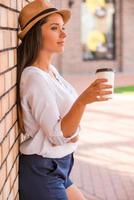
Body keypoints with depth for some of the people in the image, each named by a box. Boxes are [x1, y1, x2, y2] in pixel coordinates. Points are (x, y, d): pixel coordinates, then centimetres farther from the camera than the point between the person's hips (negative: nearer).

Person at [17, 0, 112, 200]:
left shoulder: (51, 70, 6)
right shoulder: (35, 78, -22)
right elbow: (58, 136, -25)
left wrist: (72, 130, -2)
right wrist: (83, 100, -38)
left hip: (57, 168, 9)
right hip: (41, 173, -9)